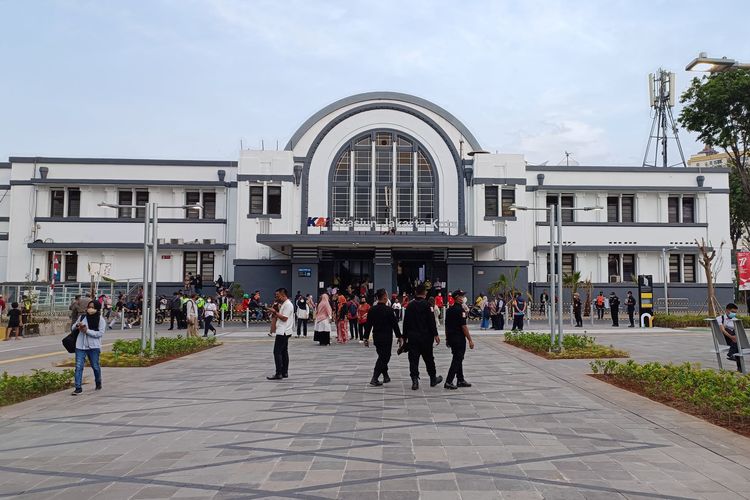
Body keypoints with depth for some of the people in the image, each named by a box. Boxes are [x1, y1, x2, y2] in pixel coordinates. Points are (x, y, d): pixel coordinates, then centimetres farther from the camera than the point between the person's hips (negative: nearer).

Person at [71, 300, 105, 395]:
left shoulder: (101, 320, -2)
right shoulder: (82, 317, 10)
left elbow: (100, 333, -12)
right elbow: (72, 328, 17)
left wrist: (87, 331, -19)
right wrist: (77, 325, -6)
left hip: (93, 346, -3)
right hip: (80, 345, 3)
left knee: (95, 366, 7)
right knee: (78, 366, -6)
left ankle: (98, 383, 31)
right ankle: (78, 388, -3)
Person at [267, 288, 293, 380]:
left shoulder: (288, 304, -14)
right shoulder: (284, 304, 19)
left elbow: (284, 318, -21)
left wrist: (275, 312, -15)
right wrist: (274, 314, 8)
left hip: (283, 332, -11)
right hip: (283, 332, 11)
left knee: (277, 352, -10)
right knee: (284, 352, 11)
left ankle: (279, 374, -11)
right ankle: (284, 372, 15)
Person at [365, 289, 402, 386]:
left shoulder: (371, 310, 0)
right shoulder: (389, 310, -14)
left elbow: (368, 324, 3)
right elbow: (395, 324, -11)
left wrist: (366, 337, 10)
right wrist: (399, 337, -2)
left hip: (376, 337, 6)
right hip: (387, 337, -5)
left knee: (382, 356, 20)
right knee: (384, 357, 1)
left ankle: (386, 376, 30)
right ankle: (374, 379, -7)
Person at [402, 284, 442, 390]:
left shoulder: (410, 305, 5)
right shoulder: (427, 305, -9)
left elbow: (405, 321, 8)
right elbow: (431, 321, -12)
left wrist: (405, 336, 14)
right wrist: (435, 335, -8)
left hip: (412, 336, 3)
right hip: (425, 336, -3)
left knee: (413, 359, 3)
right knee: (428, 358, 10)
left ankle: (415, 381, -3)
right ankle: (433, 379, 23)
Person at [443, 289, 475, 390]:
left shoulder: (449, 310, 10)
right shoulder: (460, 310, -16)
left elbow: (446, 326, 14)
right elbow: (464, 326, -18)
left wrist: (447, 338, 22)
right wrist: (470, 340, -14)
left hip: (451, 337, 9)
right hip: (459, 338, -9)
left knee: (458, 359, 17)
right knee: (457, 360, -3)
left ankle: (460, 380, 25)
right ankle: (448, 382, -5)